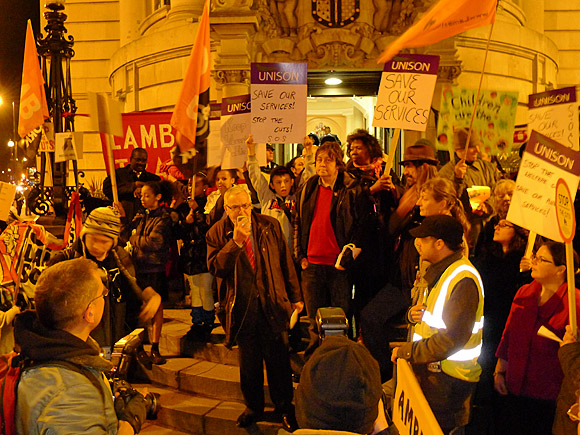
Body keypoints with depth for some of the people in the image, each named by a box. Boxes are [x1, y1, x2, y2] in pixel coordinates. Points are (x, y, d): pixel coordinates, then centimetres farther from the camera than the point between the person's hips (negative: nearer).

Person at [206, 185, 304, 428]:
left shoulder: (270, 226, 3)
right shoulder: (217, 233, 0)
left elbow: (285, 262, 8)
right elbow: (216, 268, -13)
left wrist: (295, 297, 10)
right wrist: (236, 242, -23)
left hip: (272, 302, 0)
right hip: (241, 306, 0)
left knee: (278, 358, 5)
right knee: (249, 360, 9)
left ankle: (284, 406, 23)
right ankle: (253, 407, 28)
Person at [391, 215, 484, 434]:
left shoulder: (463, 279, -21)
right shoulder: (441, 271, 12)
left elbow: (452, 340, -25)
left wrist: (406, 351, -17)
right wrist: (414, 313, -1)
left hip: (449, 381, -9)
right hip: (431, 370, 9)